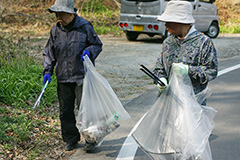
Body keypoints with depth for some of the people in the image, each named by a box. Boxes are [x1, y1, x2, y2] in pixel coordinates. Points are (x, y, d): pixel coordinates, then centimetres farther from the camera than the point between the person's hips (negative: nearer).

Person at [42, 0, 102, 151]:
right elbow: (49, 52, 14)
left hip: (82, 77, -4)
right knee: (66, 110, 7)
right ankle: (71, 140, 21)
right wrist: (48, 71, 3)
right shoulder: (56, 30, 7)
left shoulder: (84, 27, -5)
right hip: (63, 78, 5)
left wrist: (89, 51, -16)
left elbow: (97, 45, 4)